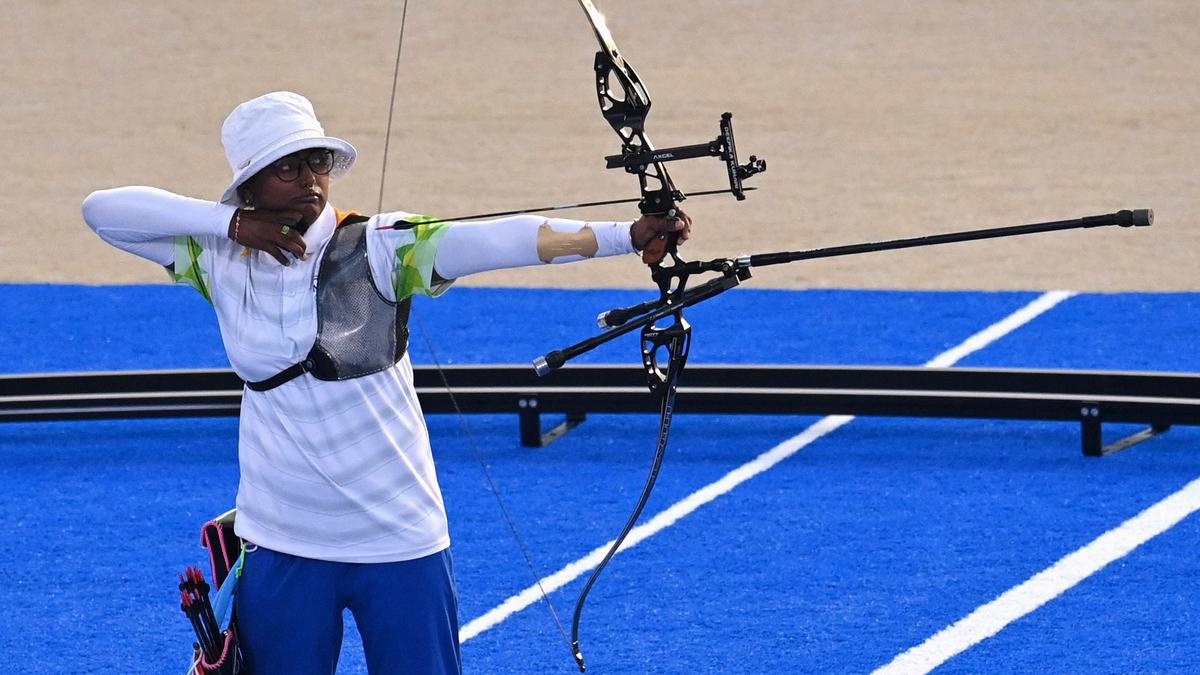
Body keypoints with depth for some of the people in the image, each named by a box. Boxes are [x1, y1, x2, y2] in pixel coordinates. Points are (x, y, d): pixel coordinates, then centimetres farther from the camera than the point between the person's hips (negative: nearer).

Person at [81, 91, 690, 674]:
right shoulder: (219, 258, 0)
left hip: (399, 543, -2)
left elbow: (499, 239, -23)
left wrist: (628, 234, -37)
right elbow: (102, 209, -3)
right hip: (281, 546, 2)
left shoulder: (378, 247, -10)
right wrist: (230, 222, -14)